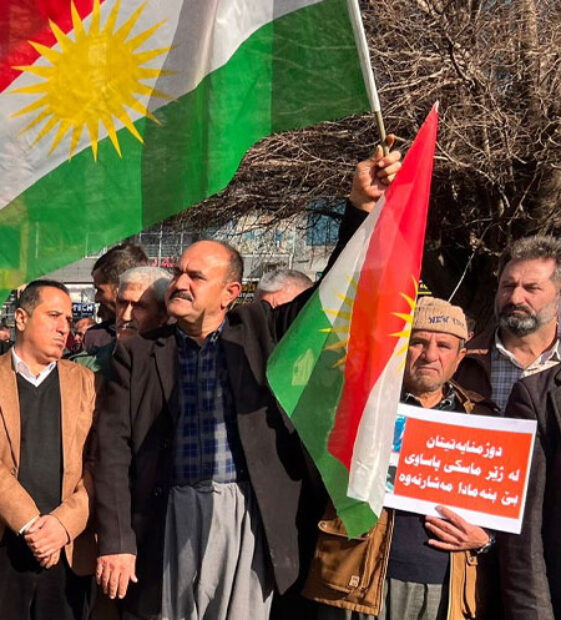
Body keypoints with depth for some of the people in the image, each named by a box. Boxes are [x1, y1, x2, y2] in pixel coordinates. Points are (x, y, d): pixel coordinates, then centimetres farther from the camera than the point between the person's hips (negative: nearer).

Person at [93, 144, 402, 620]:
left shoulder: (260, 330, 6)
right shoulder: (139, 354, 5)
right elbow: (114, 450, 2)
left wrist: (362, 205, -13)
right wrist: (115, 541, -6)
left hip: (249, 516, 0)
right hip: (171, 517, 1)